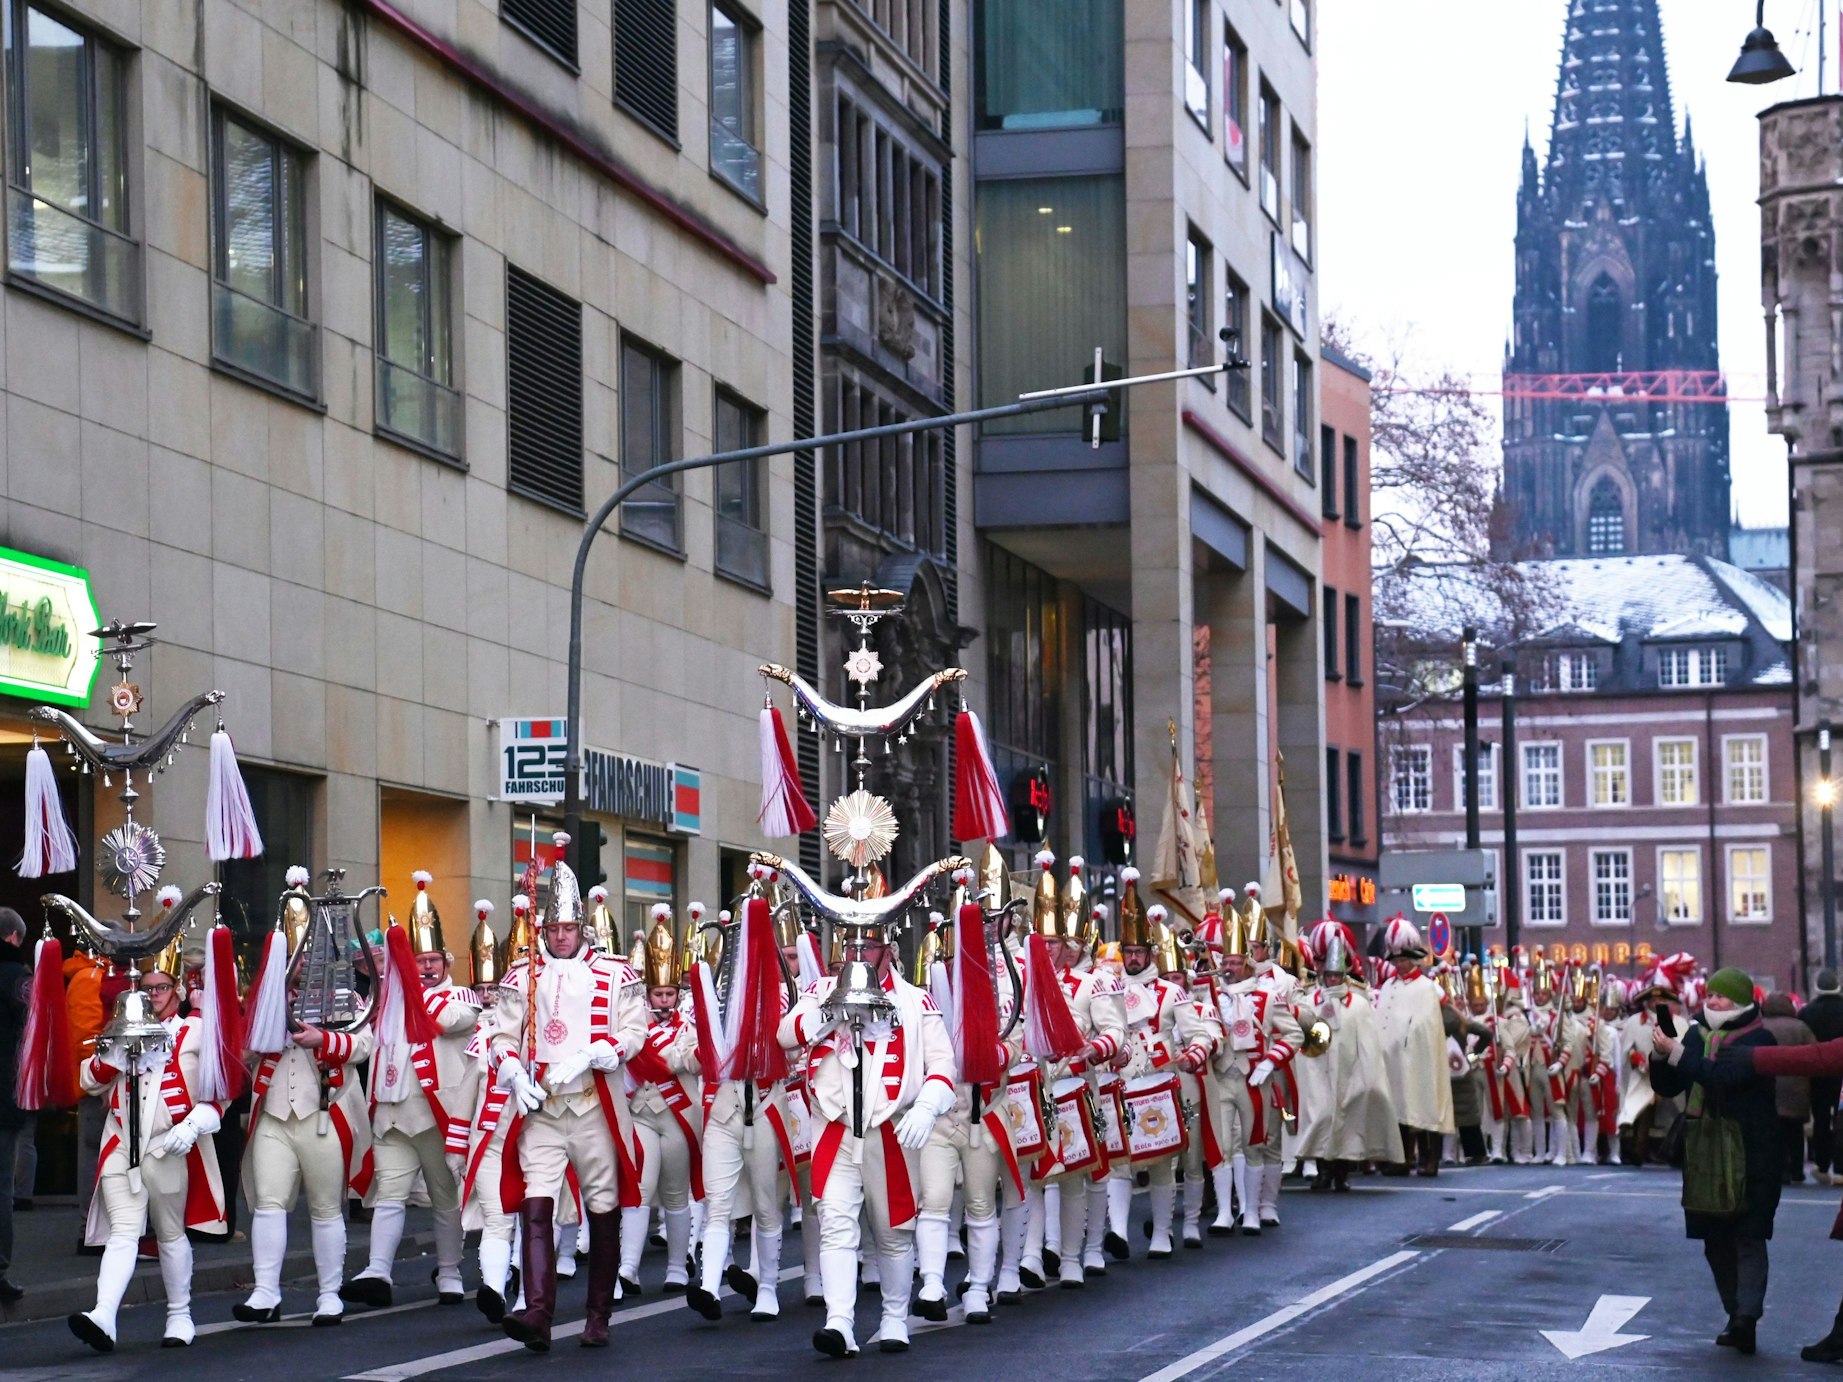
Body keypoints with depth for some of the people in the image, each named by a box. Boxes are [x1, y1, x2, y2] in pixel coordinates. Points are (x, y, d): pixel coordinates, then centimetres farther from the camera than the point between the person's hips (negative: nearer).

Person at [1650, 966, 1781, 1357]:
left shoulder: (1758, 1040, -8)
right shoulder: (1698, 1035, 12)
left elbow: (1722, 1077, -24)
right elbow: (1667, 1087, 11)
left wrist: (1677, 1053, -26)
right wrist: (1660, 1056, -8)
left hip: (1749, 1156, -7)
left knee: (1748, 1237, -9)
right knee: (1715, 1240, 8)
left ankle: (1746, 1317, -17)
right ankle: (1737, 1316, 15)